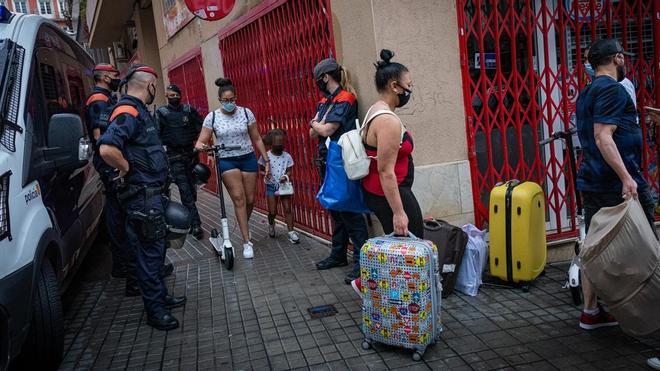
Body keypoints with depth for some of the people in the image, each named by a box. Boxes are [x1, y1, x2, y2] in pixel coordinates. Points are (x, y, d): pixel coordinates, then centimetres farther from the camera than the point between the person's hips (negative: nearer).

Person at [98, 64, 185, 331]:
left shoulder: (139, 111, 13)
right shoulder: (128, 112, -18)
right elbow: (107, 149, -33)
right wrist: (128, 169, -18)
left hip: (151, 192, 10)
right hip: (142, 195, -10)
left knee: (154, 247, 19)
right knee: (149, 250, -1)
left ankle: (160, 296, 33)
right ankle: (155, 311, 9)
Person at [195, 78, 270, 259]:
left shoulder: (246, 113, -1)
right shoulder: (212, 117, -3)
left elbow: (257, 138, 4)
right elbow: (201, 141, -4)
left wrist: (266, 160, 2)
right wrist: (201, 146, -28)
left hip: (248, 159, 2)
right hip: (226, 161, -1)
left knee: (249, 200, 4)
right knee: (238, 198, -13)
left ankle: (244, 227, 35)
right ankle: (247, 242, -8)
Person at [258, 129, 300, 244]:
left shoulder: (287, 156, -3)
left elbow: (289, 171, 3)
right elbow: (261, 170, 0)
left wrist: (286, 176, -19)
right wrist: (265, 174, -21)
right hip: (271, 186, -1)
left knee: (287, 209, -4)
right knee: (272, 212, 2)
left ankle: (291, 232, 1)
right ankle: (271, 224, 34)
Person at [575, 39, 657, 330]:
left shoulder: (586, 93, 17)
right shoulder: (613, 89, -11)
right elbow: (603, 137, -21)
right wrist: (627, 178, -26)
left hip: (591, 183, 9)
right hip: (618, 184, -9)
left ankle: (591, 312, 14)